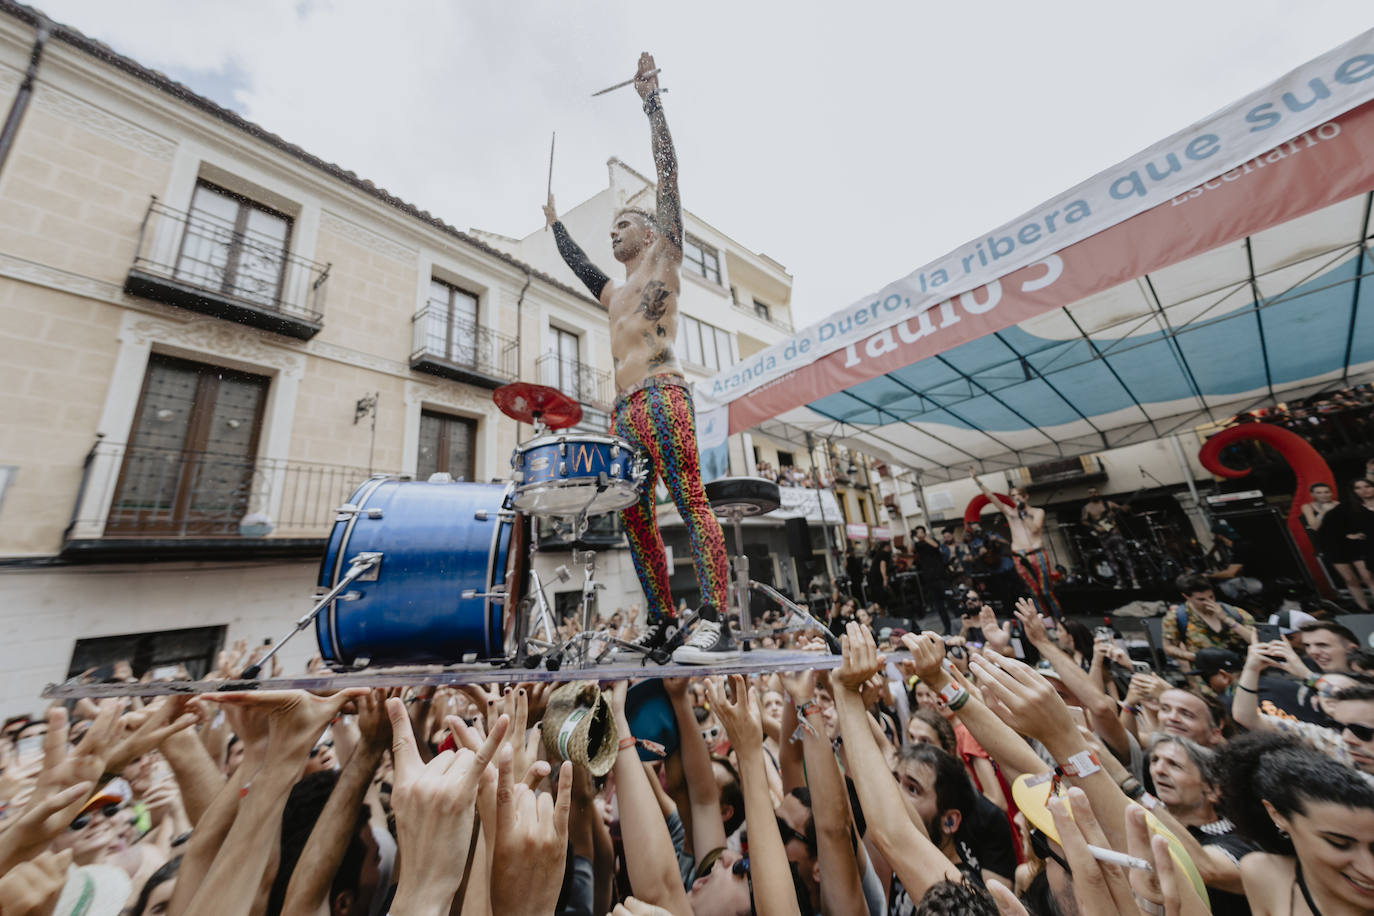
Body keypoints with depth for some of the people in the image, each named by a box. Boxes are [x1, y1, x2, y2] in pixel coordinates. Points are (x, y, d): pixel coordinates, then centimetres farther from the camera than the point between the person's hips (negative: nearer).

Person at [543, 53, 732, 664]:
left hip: (660, 393, -7)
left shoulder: (663, 258, 16)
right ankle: (663, 624, 6)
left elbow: (668, 175, 13)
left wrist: (650, 98, 18)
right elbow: (579, 266, 49)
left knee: (690, 501, -17)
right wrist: (555, 223, 61)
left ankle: (715, 623, -17)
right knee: (636, 517, 1)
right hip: (622, 409, 8)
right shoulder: (613, 293, 32)